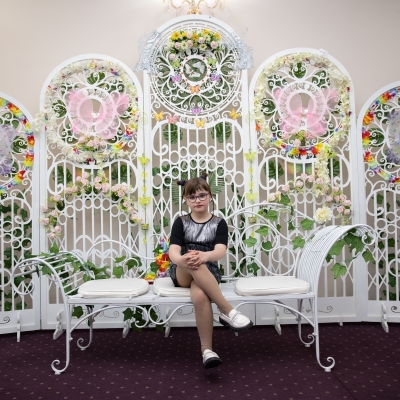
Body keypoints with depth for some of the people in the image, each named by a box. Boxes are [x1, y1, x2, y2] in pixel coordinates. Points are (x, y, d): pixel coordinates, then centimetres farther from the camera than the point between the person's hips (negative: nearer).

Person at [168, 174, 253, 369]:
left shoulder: (219, 223, 5)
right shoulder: (181, 222, 7)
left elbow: (220, 251, -13)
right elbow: (173, 252, -8)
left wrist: (204, 256, -38)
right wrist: (182, 259, -35)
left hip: (208, 272, -1)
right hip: (181, 274, 1)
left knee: (200, 295, -38)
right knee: (193, 264, -38)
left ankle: (207, 349, -27)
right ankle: (228, 311, -36)